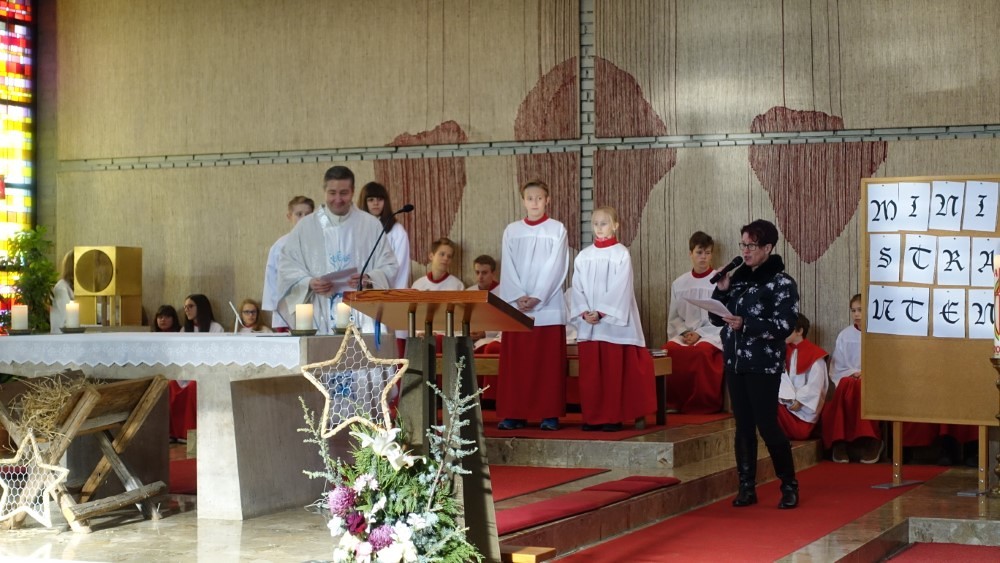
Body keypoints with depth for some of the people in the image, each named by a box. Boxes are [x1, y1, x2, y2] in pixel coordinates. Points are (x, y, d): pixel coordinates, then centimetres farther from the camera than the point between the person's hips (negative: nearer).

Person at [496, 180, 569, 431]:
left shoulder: (557, 229, 3)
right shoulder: (512, 231, 11)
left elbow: (556, 268, -4)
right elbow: (508, 269, 4)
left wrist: (536, 297, -13)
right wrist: (519, 297, -10)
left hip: (548, 306, -2)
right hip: (515, 306, 3)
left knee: (549, 362, -2)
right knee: (515, 362, 1)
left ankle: (550, 414, 0)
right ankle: (514, 413, 4)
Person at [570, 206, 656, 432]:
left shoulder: (622, 254, -2)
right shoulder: (583, 256, 11)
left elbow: (620, 289, -9)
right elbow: (577, 288, 8)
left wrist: (601, 312, -15)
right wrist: (584, 312, -8)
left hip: (613, 323, -4)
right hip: (588, 325, 4)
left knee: (613, 373, -3)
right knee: (589, 374, 3)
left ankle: (613, 417, 2)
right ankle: (592, 417, 9)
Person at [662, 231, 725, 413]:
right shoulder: (679, 284, 11)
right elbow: (674, 316, 12)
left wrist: (699, 334, -13)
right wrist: (684, 332, -8)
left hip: (712, 334, -3)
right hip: (684, 333, 3)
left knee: (701, 350, -35)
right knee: (670, 350, -28)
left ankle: (704, 404, -22)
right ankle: (675, 401, -17)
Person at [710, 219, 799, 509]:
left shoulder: (782, 283, -7)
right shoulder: (738, 277, 10)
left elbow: (784, 326, -16)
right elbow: (717, 318, 13)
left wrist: (745, 324, -25)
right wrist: (721, 290, -4)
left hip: (764, 366, -6)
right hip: (735, 363, 6)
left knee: (767, 426, -5)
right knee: (743, 427, 8)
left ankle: (790, 487, 9)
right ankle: (747, 488, 14)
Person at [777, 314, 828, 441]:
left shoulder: (814, 354, -6)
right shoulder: (785, 352, 10)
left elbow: (815, 385, -11)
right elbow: (782, 377, -2)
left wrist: (799, 401, -19)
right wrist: (785, 396, -19)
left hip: (805, 405, -5)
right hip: (787, 402, 5)